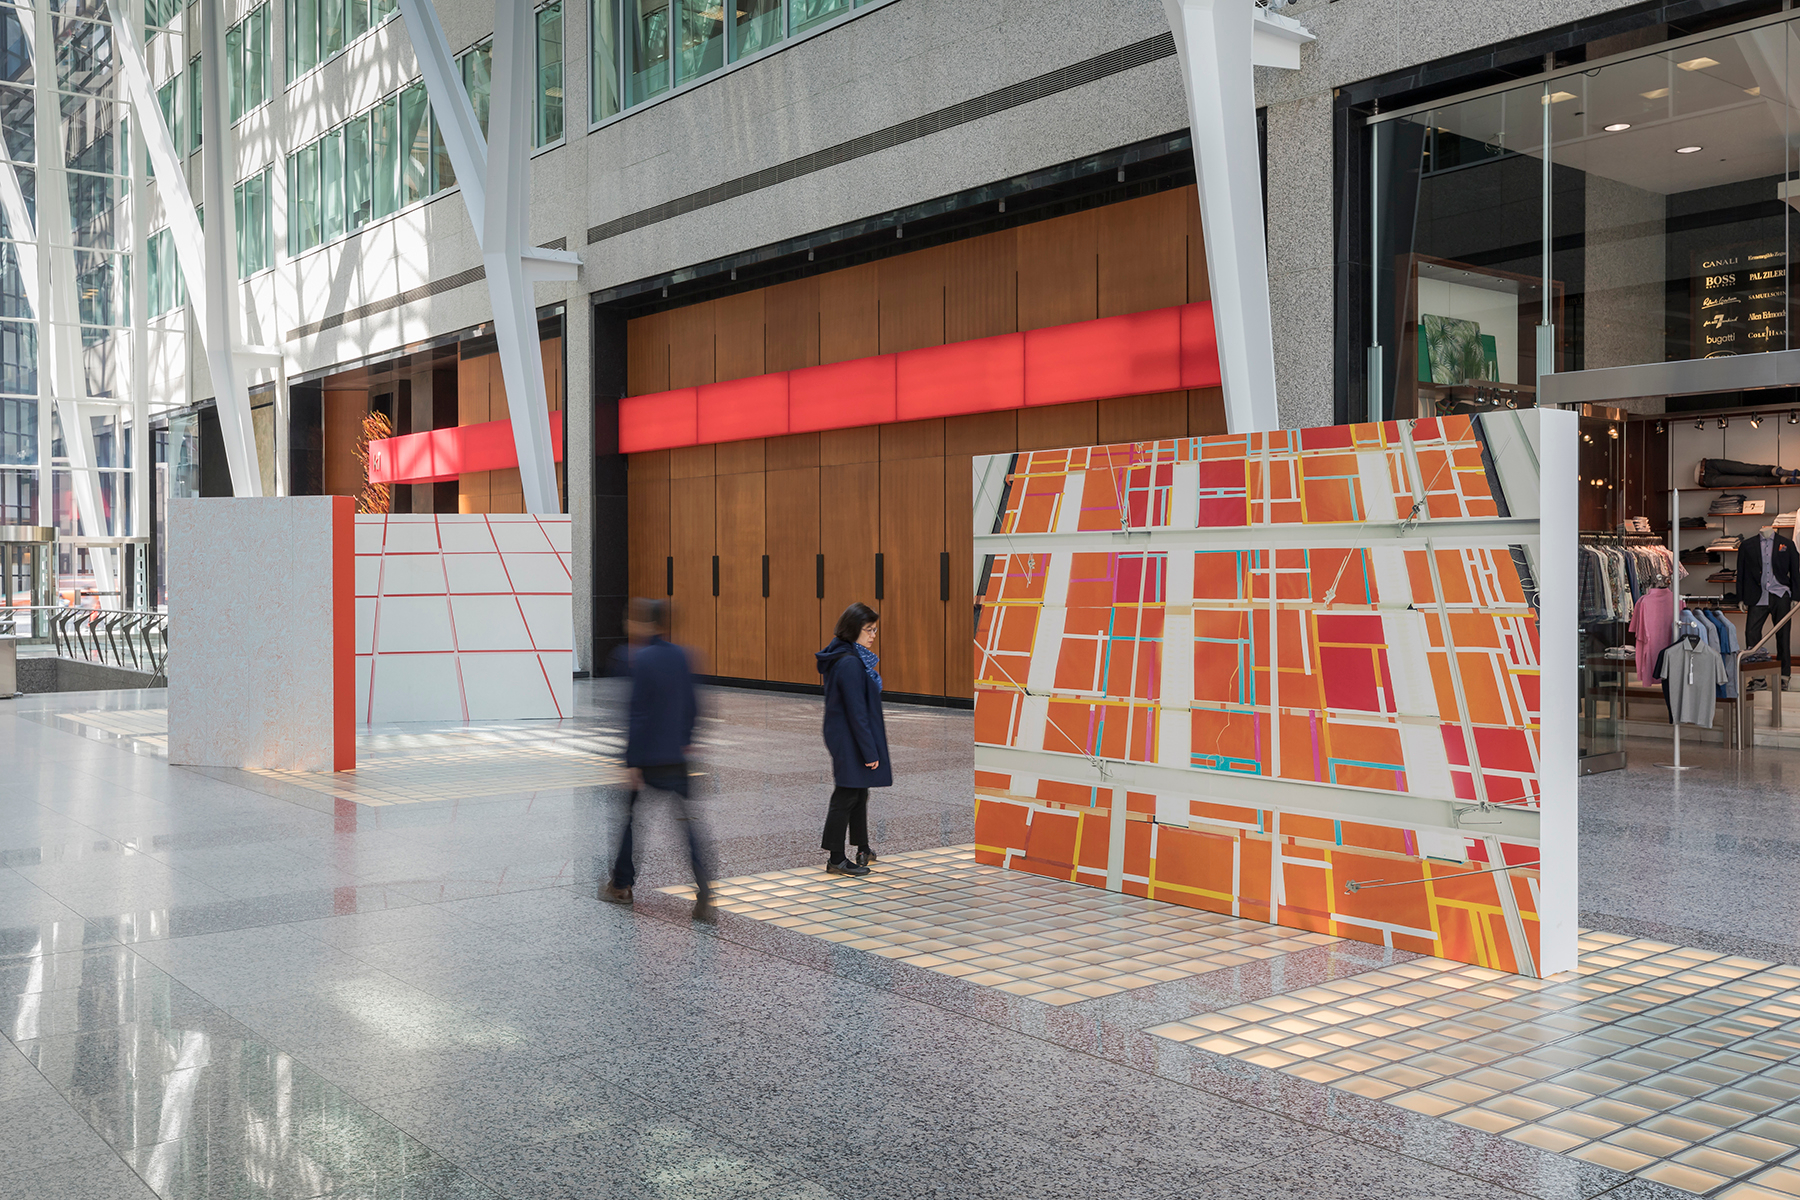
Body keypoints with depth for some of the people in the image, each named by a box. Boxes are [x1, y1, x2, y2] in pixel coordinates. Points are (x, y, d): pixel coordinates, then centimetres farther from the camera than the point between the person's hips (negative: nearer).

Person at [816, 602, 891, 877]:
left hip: (848, 740, 10)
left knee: (859, 794, 20)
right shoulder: (849, 664, -23)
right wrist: (869, 751, -21)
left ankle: (863, 850, 32)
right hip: (849, 741, -10)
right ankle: (836, 860, 7)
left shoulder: (855, 659, 10)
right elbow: (856, 712, -24)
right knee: (846, 797, -2)